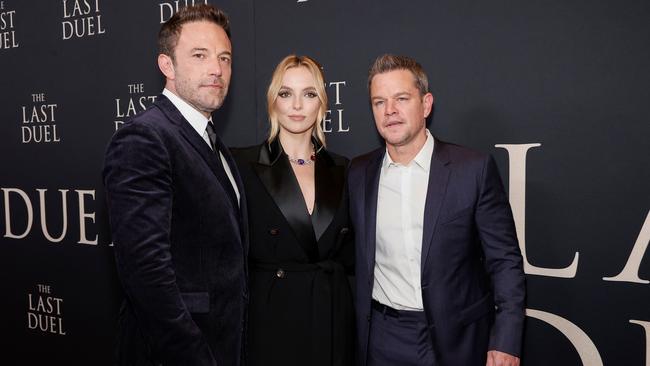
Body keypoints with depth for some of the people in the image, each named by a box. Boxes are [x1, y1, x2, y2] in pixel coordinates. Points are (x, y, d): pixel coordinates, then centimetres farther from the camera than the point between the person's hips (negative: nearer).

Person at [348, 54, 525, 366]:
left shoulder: (474, 169, -10)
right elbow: (355, 255, 8)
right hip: (382, 340, 2)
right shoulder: (358, 173, 0)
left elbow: (505, 260, -7)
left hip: (455, 339, -2)